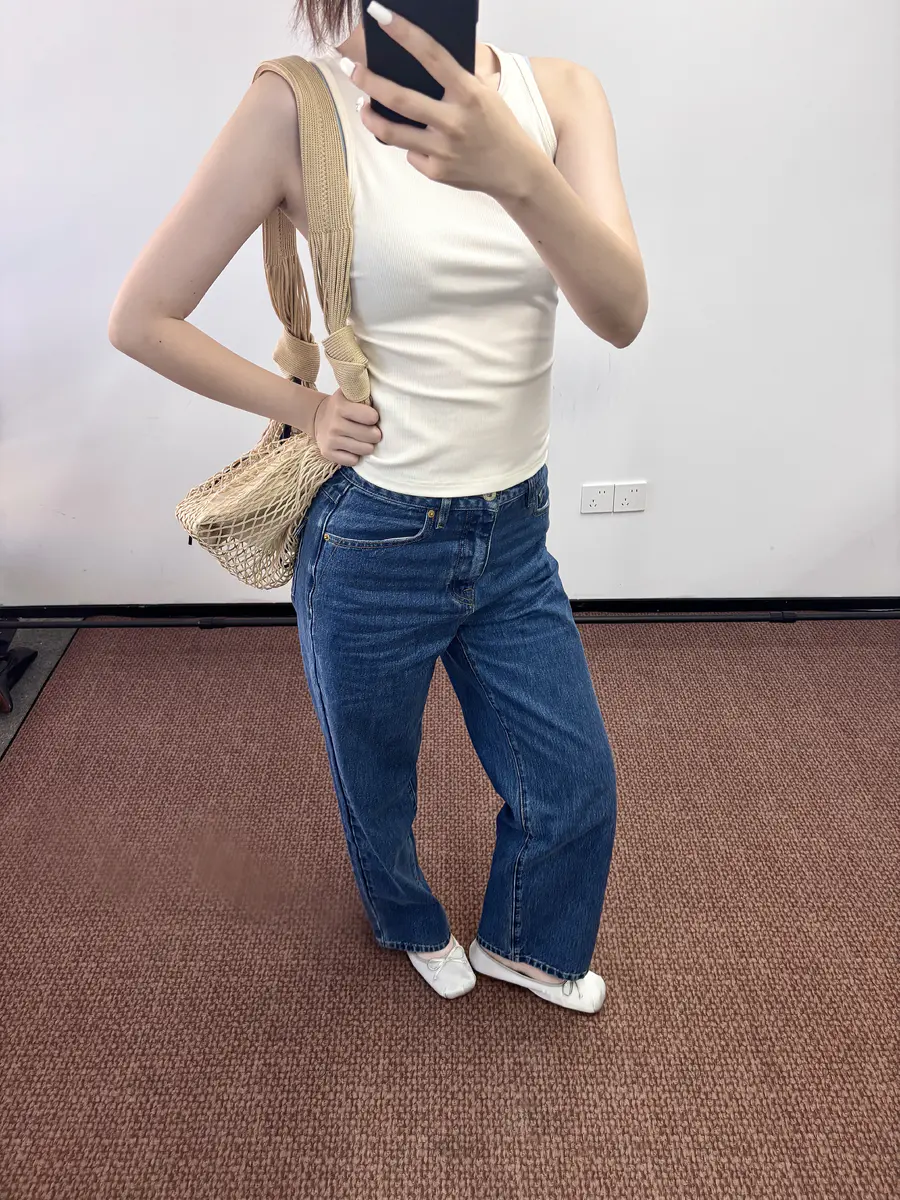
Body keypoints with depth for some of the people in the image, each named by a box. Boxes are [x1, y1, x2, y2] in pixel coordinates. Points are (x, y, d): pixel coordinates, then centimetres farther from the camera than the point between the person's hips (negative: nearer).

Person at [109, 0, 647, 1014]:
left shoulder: (559, 93, -3)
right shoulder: (300, 108, -13)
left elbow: (622, 313, -20)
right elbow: (141, 319, -8)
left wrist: (517, 169, -37)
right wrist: (301, 408, -8)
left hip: (515, 532, 4)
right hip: (373, 540, -3)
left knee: (576, 783, 15)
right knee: (376, 787, 21)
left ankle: (520, 944, 50)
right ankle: (414, 928, 57)